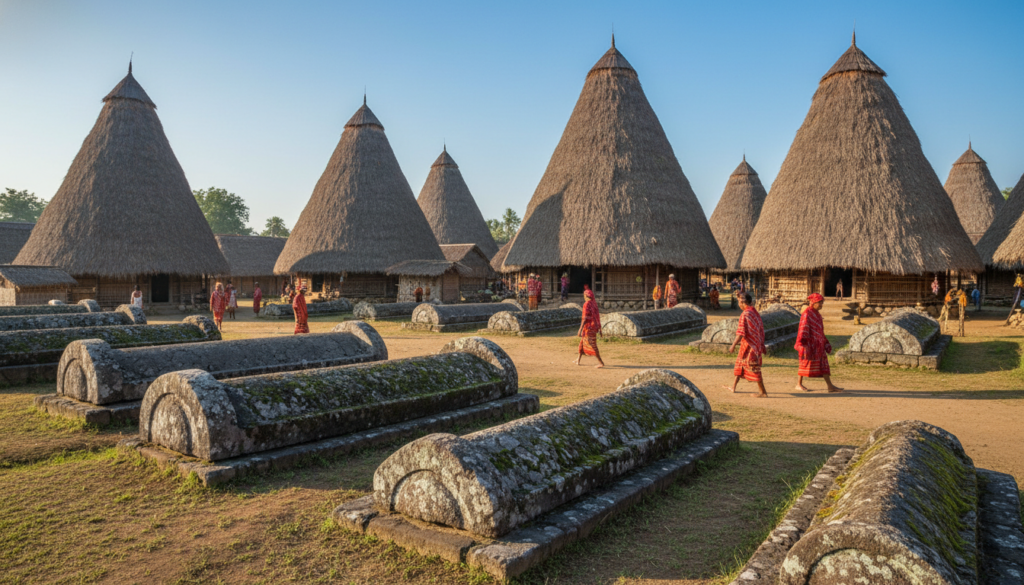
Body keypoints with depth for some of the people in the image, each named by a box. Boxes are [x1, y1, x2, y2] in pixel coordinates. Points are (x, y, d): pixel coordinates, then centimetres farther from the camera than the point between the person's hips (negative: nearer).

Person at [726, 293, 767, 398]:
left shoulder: (745, 315, -19)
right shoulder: (756, 312, 8)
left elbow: (741, 333, -23)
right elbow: (761, 329, 13)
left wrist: (733, 345, -17)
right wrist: (762, 344, 19)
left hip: (749, 345, -10)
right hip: (756, 344, 10)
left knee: (754, 368, -2)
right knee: (740, 362, 19)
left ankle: (763, 392, 3)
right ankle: (733, 387, 28)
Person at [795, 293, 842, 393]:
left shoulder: (817, 314, 15)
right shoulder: (807, 313, -12)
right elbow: (803, 329, -18)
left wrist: (825, 343, 21)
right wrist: (802, 344, -23)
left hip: (818, 345, 9)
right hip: (810, 343, -9)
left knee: (824, 363, 5)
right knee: (806, 362, -2)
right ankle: (799, 384, 8)